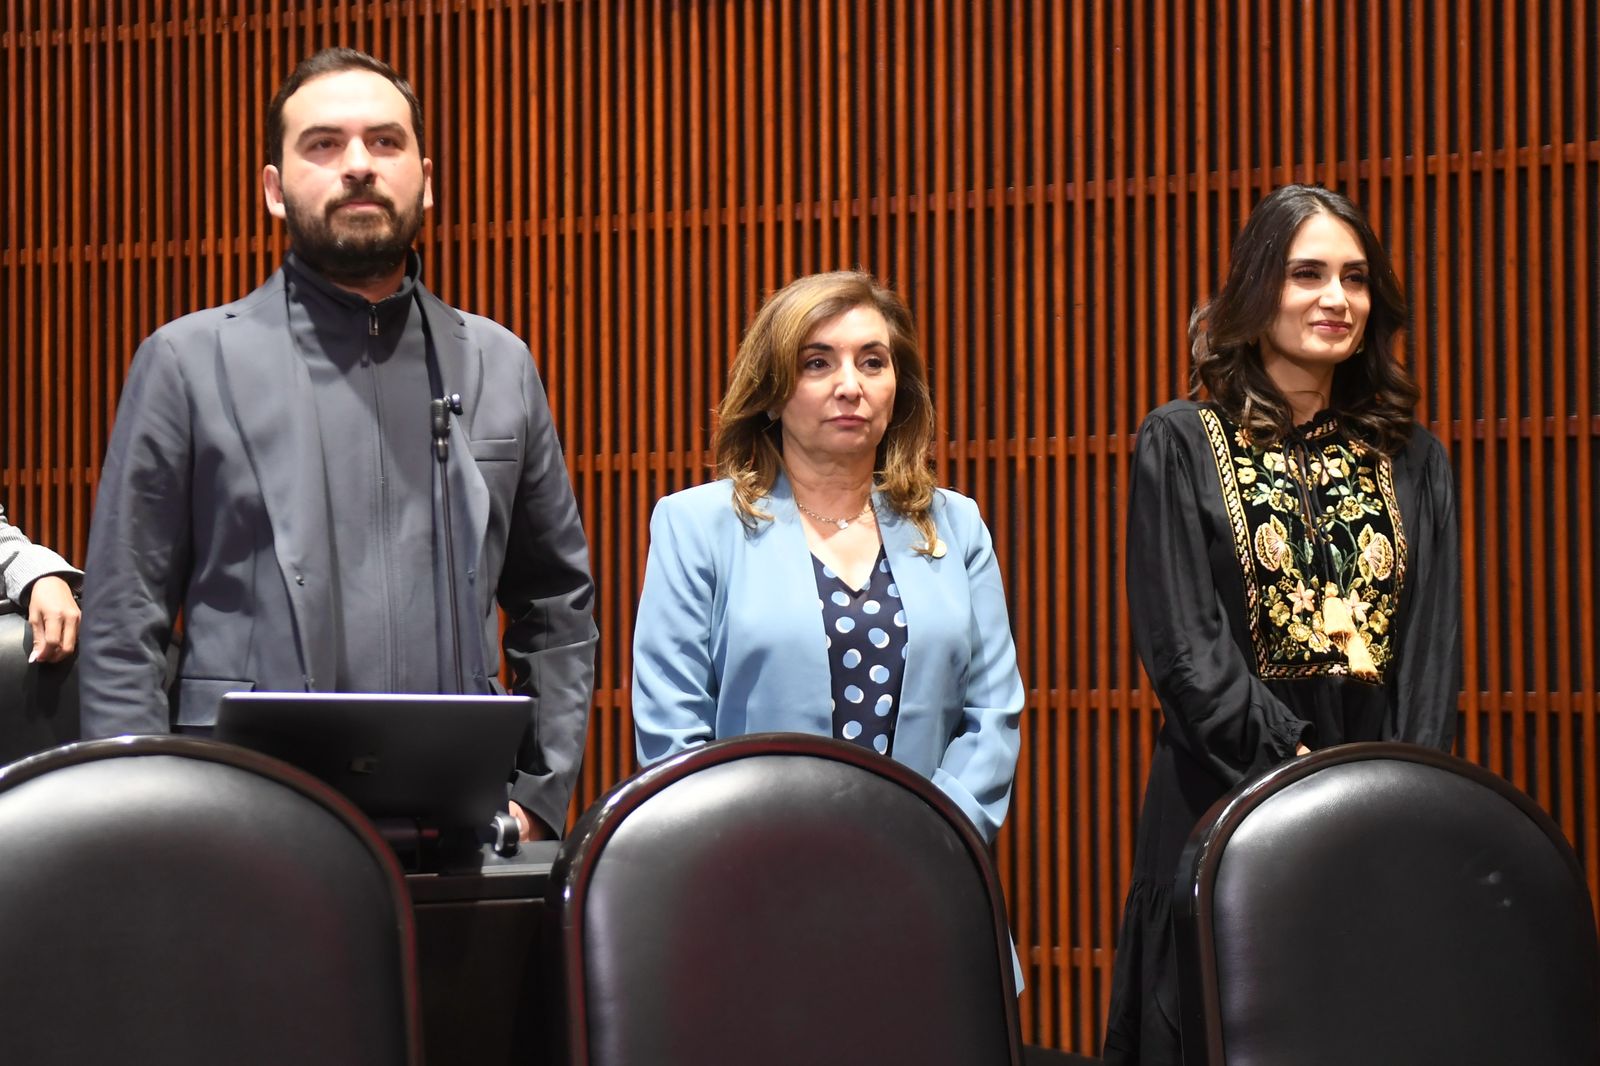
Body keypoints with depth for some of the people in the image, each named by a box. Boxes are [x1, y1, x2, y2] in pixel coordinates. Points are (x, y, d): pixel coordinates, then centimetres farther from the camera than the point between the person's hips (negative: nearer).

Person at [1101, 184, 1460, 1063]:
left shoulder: (1410, 461, 12)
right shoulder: (1180, 446, 1)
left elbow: (1434, 650, 6)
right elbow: (1183, 648, -7)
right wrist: (1300, 774, -16)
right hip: (1228, 789, -3)